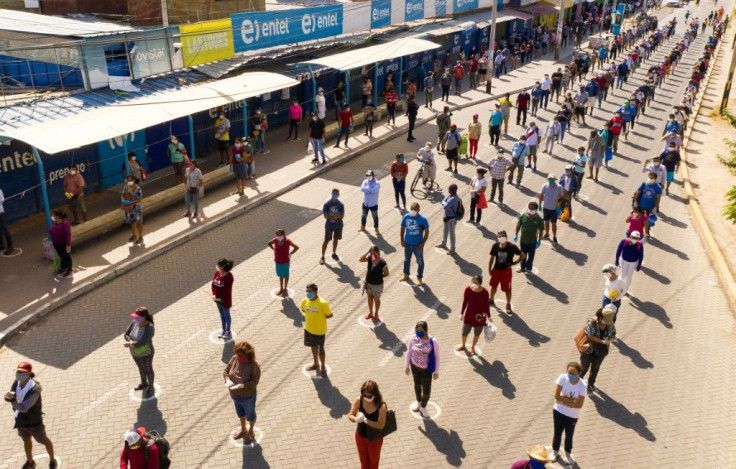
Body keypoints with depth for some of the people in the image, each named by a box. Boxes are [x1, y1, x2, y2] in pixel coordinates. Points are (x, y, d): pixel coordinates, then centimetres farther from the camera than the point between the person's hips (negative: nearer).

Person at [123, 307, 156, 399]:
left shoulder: (149, 327, -36)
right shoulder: (135, 322, -15)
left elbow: (142, 343, -38)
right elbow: (126, 335, -11)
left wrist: (129, 344, -26)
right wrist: (132, 343, -29)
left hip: (145, 353, -7)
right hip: (135, 352, 7)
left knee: (148, 370, 19)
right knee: (141, 368, 31)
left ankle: (151, 388, 46)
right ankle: (144, 384, 58)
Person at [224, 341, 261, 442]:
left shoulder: (254, 366, -30)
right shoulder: (234, 359, -16)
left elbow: (254, 382, -31)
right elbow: (226, 371, -8)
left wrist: (240, 386, -43)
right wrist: (228, 380, -28)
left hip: (248, 396, -5)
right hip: (235, 395, 6)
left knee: (250, 414, 22)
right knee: (240, 412, 30)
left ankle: (251, 432, 50)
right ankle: (243, 430, 56)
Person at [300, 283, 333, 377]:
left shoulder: (322, 303, -28)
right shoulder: (305, 300, -13)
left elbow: (329, 315, -15)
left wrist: (319, 318, -12)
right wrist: (311, 316, -1)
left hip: (319, 330, -5)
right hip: (309, 328, 5)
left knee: (320, 349, 12)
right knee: (313, 346, 24)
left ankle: (323, 367, 35)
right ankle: (316, 364, 47)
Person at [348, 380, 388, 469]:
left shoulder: (381, 406, -30)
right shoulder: (358, 401, -21)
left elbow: (381, 425, -27)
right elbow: (350, 416, -15)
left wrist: (366, 420, -40)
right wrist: (356, 419, -39)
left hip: (375, 439, -3)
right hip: (360, 436, 3)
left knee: (373, 460, 24)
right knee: (363, 460, 27)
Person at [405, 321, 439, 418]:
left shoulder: (433, 341, -26)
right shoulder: (413, 338, -18)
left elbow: (437, 356, -14)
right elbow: (409, 352, -2)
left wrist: (436, 371, -7)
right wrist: (407, 365, 6)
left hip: (426, 369, -2)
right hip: (414, 366, 3)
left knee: (426, 390, 9)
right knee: (417, 384, 25)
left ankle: (423, 406, 40)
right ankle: (418, 401, 54)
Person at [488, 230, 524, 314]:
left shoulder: (512, 247, -20)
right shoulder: (495, 246, -11)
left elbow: (523, 256, -10)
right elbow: (492, 258, 1)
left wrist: (513, 263, -12)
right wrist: (489, 269, 1)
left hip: (506, 271, -3)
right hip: (496, 269, 3)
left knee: (507, 289, 7)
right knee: (493, 286, 21)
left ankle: (508, 305, 27)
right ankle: (491, 301, 44)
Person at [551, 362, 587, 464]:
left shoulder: (582, 385, -25)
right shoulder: (562, 378, -22)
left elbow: (579, 405, -22)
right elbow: (556, 396, -19)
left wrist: (563, 401, -20)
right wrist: (571, 400, -22)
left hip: (572, 415, -1)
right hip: (558, 411, 1)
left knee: (569, 435, 20)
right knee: (557, 432, 20)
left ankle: (568, 453, 46)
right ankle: (555, 451, 45)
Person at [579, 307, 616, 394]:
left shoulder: (610, 324, -11)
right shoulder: (592, 323, -25)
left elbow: (613, 335, 0)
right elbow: (588, 336, -28)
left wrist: (610, 340, -24)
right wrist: (601, 341, -34)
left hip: (601, 352, 4)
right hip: (589, 350, -4)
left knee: (595, 368, 21)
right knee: (584, 368, 12)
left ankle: (591, 384, 43)